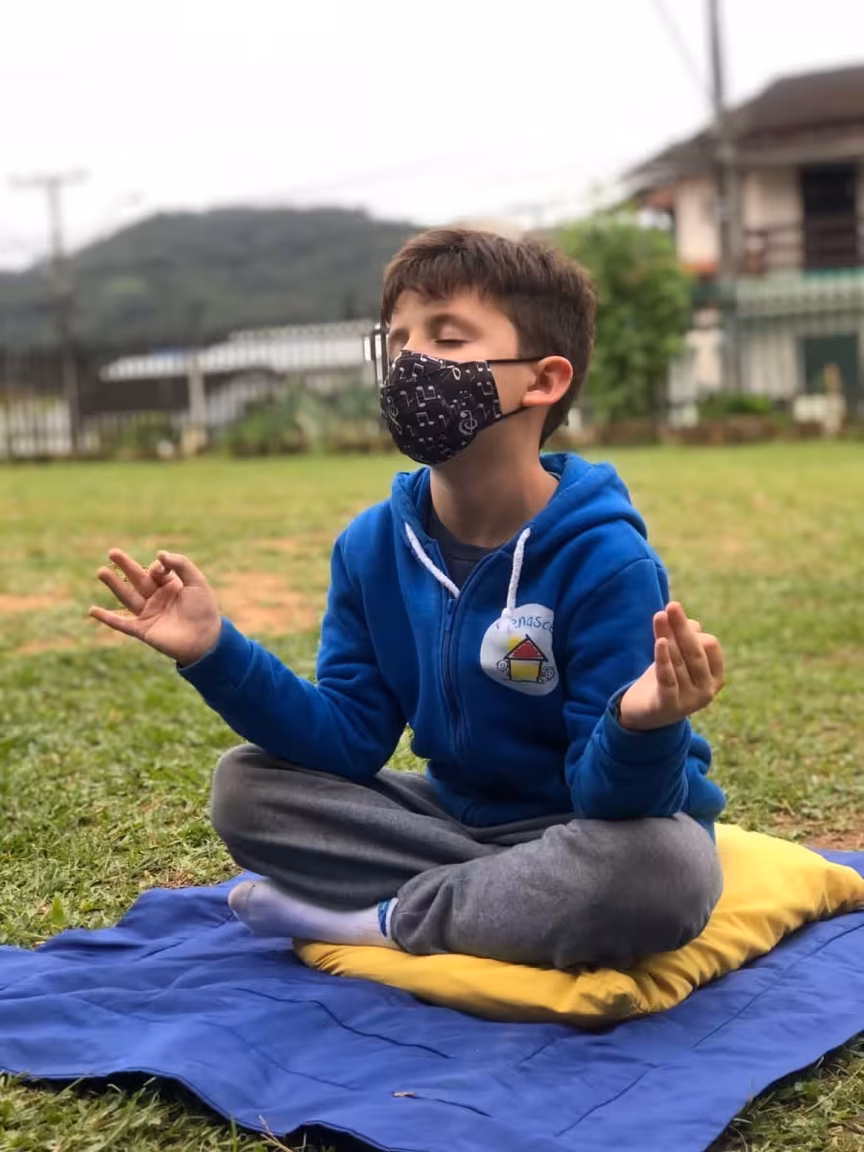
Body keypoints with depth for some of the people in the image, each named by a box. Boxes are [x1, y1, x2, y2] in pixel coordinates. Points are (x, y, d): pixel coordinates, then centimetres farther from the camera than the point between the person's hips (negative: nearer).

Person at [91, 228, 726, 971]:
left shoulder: (604, 561, -23)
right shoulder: (373, 547, -5)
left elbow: (609, 795, -24)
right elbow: (350, 740, -5)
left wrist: (642, 729, -47)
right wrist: (217, 654, -14)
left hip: (586, 828, -5)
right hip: (463, 817, 5)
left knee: (665, 869, -39)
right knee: (248, 785, -6)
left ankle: (381, 920, -17)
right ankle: (507, 896, -13)